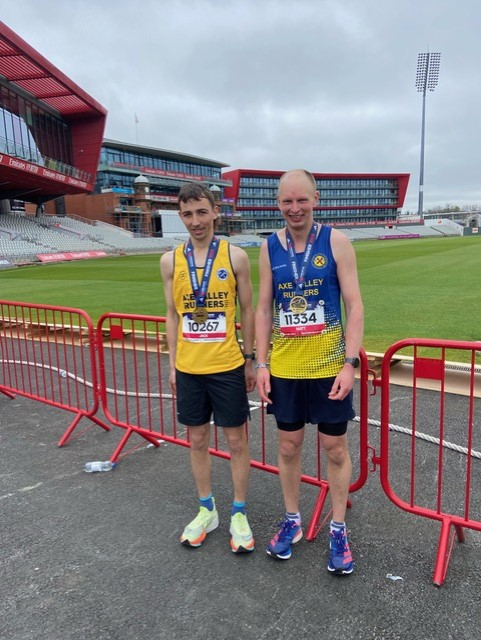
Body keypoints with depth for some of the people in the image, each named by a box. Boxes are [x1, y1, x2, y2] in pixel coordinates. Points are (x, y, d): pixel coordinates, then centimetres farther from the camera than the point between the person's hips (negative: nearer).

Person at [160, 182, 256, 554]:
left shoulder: (235, 256, -5)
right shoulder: (171, 261, 2)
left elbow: (246, 310, 1)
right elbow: (173, 314, 8)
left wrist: (250, 361, 2)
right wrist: (172, 363, 8)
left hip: (228, 367, -2)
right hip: (188, 369, 3)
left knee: (237, 440, 8)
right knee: (197, 440, 14)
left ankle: (239, 515, 26)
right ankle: (207, 510, 32)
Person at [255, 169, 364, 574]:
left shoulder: (337, 242, -6)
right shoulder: (270, 248, 2)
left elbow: (354, 306, -7)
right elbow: (264, 309, 5)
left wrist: (350, 363, -14)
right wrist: (261, 363, 1)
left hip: (329, 366, -2)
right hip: (284, 369, 3)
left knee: (335, 448, 10)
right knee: (289, 446, 14)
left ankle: (338, 530, 29)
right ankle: (292, 521, 35)